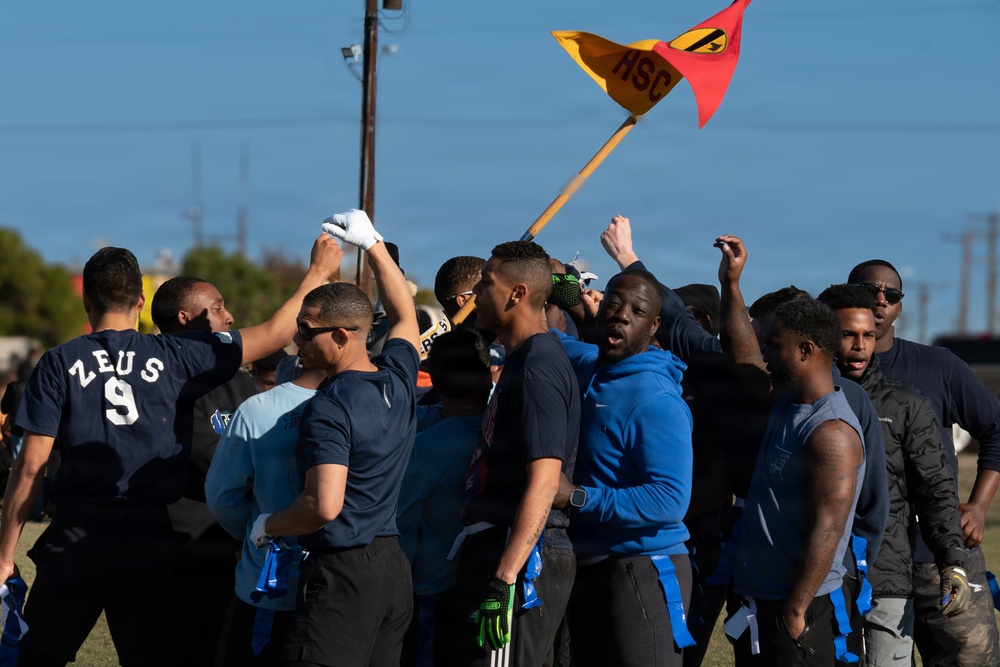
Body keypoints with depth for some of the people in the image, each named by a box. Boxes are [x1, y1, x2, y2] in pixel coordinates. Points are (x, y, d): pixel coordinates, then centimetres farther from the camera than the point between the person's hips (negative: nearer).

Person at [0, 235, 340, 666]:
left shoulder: (59, 364, -1)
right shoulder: (176, 356, 1)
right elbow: (275, 333, 7)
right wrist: (319, 271, 21)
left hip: (77, 536, -1)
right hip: (151, 541, 1)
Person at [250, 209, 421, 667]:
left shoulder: (329, 409, -15)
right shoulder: (397, 381, 9)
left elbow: (324, 505, -22)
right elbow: (405, 316, 30)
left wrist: (268, 525, -5)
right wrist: (373, 244, 34)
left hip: (343, 572, -9)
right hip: (394, 566, 9)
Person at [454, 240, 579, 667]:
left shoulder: (537, 368, -15)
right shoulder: (521, 359, 16)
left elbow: (544, 480, -22)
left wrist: (506, 577, -26)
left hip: (520, 561, -10)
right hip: (493, 550, 10)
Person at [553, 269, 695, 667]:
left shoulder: (656, 402, -16)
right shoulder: (588, 369, 9)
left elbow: (670, 500, -24)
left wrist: (578, 497, -24)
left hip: (641, 573, -8)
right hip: (587, 570, 8)